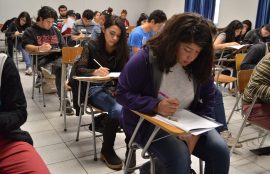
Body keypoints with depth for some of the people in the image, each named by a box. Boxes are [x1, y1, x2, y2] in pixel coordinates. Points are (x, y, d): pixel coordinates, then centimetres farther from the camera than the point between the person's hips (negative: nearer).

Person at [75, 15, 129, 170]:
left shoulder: (121, 49, 8)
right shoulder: (92, 46, -1)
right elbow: (79, 70, -8)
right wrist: (95, 71, -29)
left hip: (115, 87, 3)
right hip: (95, 88, -3)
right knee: (117, 110, -33)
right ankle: (107, 151, -11)